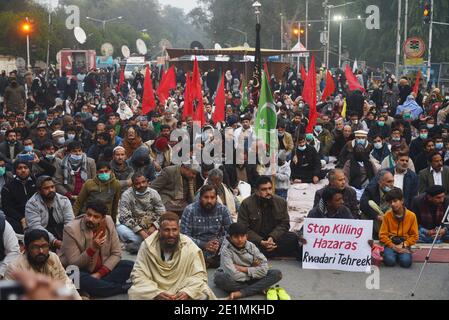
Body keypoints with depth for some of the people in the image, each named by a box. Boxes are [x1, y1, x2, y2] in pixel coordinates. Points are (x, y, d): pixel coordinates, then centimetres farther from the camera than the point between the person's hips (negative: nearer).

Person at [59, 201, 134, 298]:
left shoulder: (108, 222, -9)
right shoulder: (71, 229, -20)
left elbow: (116, 253, -5)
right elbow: (73, 264, -20)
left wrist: (99, 273, -18)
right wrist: (92, 249, -34)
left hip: (102, 270, 4)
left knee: (130, 265, -15)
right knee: (80, 280, -37)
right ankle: (124, 288, -23)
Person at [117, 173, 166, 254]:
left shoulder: (153, 193, 0)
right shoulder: (126, 195, -9)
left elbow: (162, 213, -2)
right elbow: (125, 218, -17)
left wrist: (154, 227, -21)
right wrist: (141, 232, -27)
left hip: (151, 227, 2)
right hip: (135, 228, -2)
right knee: (120, 228, -32)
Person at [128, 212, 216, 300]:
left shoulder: (189, 246, -9)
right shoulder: (147, 246, -10)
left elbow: (199, 275, -5)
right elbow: (138, 275, -10)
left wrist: (187, 292, -25)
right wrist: (156, 293, -25)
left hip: (182, 294, 0)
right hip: (153, 292, 0)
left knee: (204, 293, -25)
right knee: (134, 293, -27)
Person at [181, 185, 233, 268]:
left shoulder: (223, 210, 0)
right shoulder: (190, 210, -8)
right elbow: (184, 236, -12)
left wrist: (219, 242, -20)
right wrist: (204, 245, -23)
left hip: (217, 252, 2)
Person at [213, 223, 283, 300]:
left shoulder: (251, 246, -6)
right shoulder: (226, 250, -17)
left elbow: (264, 269, -13)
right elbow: (233, 275, -28)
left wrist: (243, 269, -18)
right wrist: (253, 270, -14)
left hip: (250, 279, 4)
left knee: (277, 274, -15)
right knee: (220, 278, -38)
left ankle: (240, 293, -26)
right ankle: (259, 288, -22)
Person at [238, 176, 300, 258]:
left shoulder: (281, 202, 1)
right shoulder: (246, 204, -9)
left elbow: (284, 224, 1)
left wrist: (272, 237, -18)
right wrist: (260, 242, -24)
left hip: (274, 237, 2)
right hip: (255, 239, -2)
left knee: (292, 238, -21)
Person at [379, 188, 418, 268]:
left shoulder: (411, 216, -2)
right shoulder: (387, 215, -2)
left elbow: (414, 235, 3)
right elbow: (382, 235, -1)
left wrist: (404, 245, -11)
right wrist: (392, 246, -14)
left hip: (404, 244, 0)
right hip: (390, 243, 0)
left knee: (406, 262, -28)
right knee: (390, 261, -29)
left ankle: (401, 254, 5)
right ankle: (390, 253, 5)